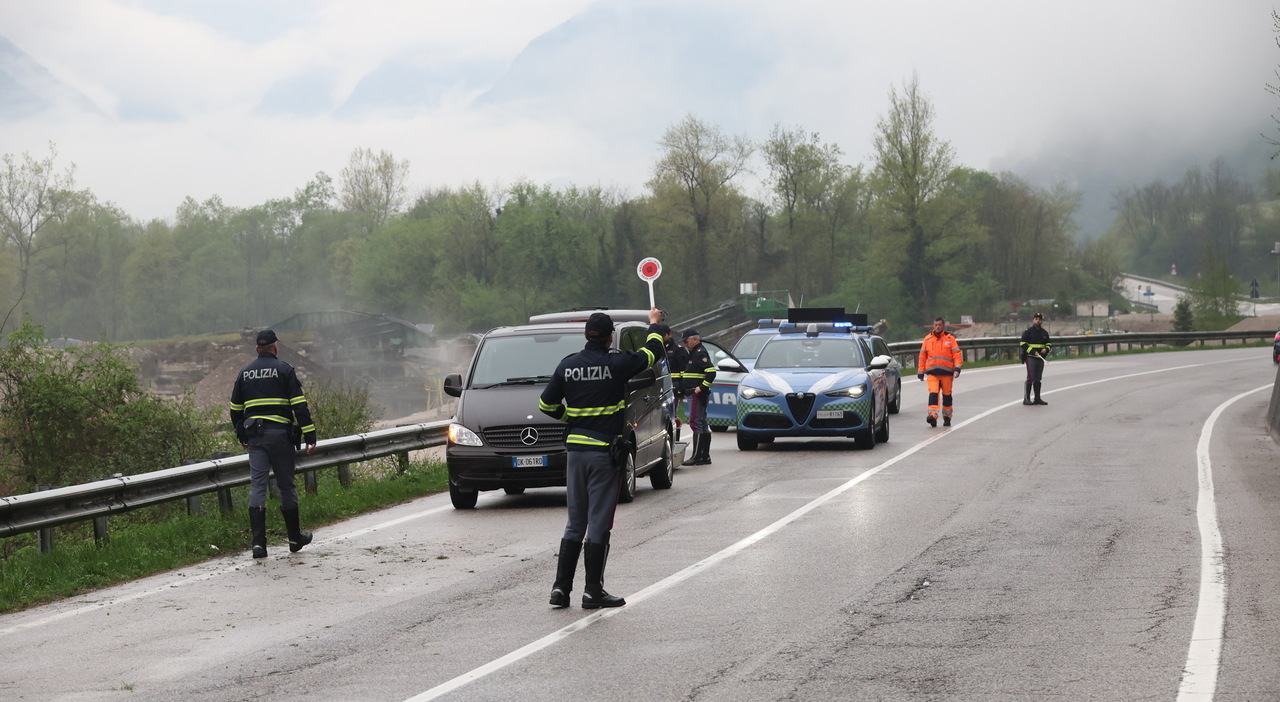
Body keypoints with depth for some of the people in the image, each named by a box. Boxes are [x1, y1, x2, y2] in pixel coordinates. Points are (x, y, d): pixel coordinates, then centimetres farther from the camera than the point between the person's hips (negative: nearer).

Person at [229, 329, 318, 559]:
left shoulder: (245, 373, 12)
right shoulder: (284, 370, -1)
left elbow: (235, 408, 18)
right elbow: (299, 405, -8)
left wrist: (241, 436, 30)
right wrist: (309, 435, -7)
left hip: (255, 436, 3)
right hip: (280, 434, -3)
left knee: (257, 486, -2)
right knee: (286, 486, 8)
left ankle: (258, 541, -12)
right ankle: (295, 538, 18)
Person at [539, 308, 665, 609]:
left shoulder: (567, 366, 1)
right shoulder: (617, 364, -11)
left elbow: (546, 404, 9)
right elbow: (652, 352, 5)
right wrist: (654, 324, 24)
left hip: (575, 450, 4)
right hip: (605, 452, -4)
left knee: (575, 522, 12)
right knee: (598, 523, 1)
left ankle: (561, 586, 9)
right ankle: (593, 590, 3)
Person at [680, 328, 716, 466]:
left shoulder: (700, 353, -12)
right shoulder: (693, 353, 19)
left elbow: (711, 372, -22)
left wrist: (701, 387, -22)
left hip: (698, 394, -11)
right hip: (694, 394, 11)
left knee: (696, 423, -11)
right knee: (703, 425, 12)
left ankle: (697, 457, -13)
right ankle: (705, 456, 16)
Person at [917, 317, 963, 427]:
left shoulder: (950, 339, 4)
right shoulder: (927, 339, 10)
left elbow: (957, 354, 0)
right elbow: (922, 356, 14)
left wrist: (957, 369, -12)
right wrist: (921, 372, 12)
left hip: (947, 372, 0)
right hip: (932, 372, 0)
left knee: (947, 395, 8)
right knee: (933, 393, -16)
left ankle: (947, 418, 20)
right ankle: (933, 415, -25)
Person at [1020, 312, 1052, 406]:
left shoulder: (1044, 333, 14)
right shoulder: (1028, 331, -5)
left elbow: (1049, 344, 23)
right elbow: (1023, 344, -9)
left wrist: (1046, 349, -1)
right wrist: (1033, 352, -17)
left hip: (1040, 358, 7)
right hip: (1030, 357, -6)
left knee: (1038, 378, 11)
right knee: (1031, 378, -13)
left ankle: (1037, 398, 17)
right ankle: (1026, 399, -10)